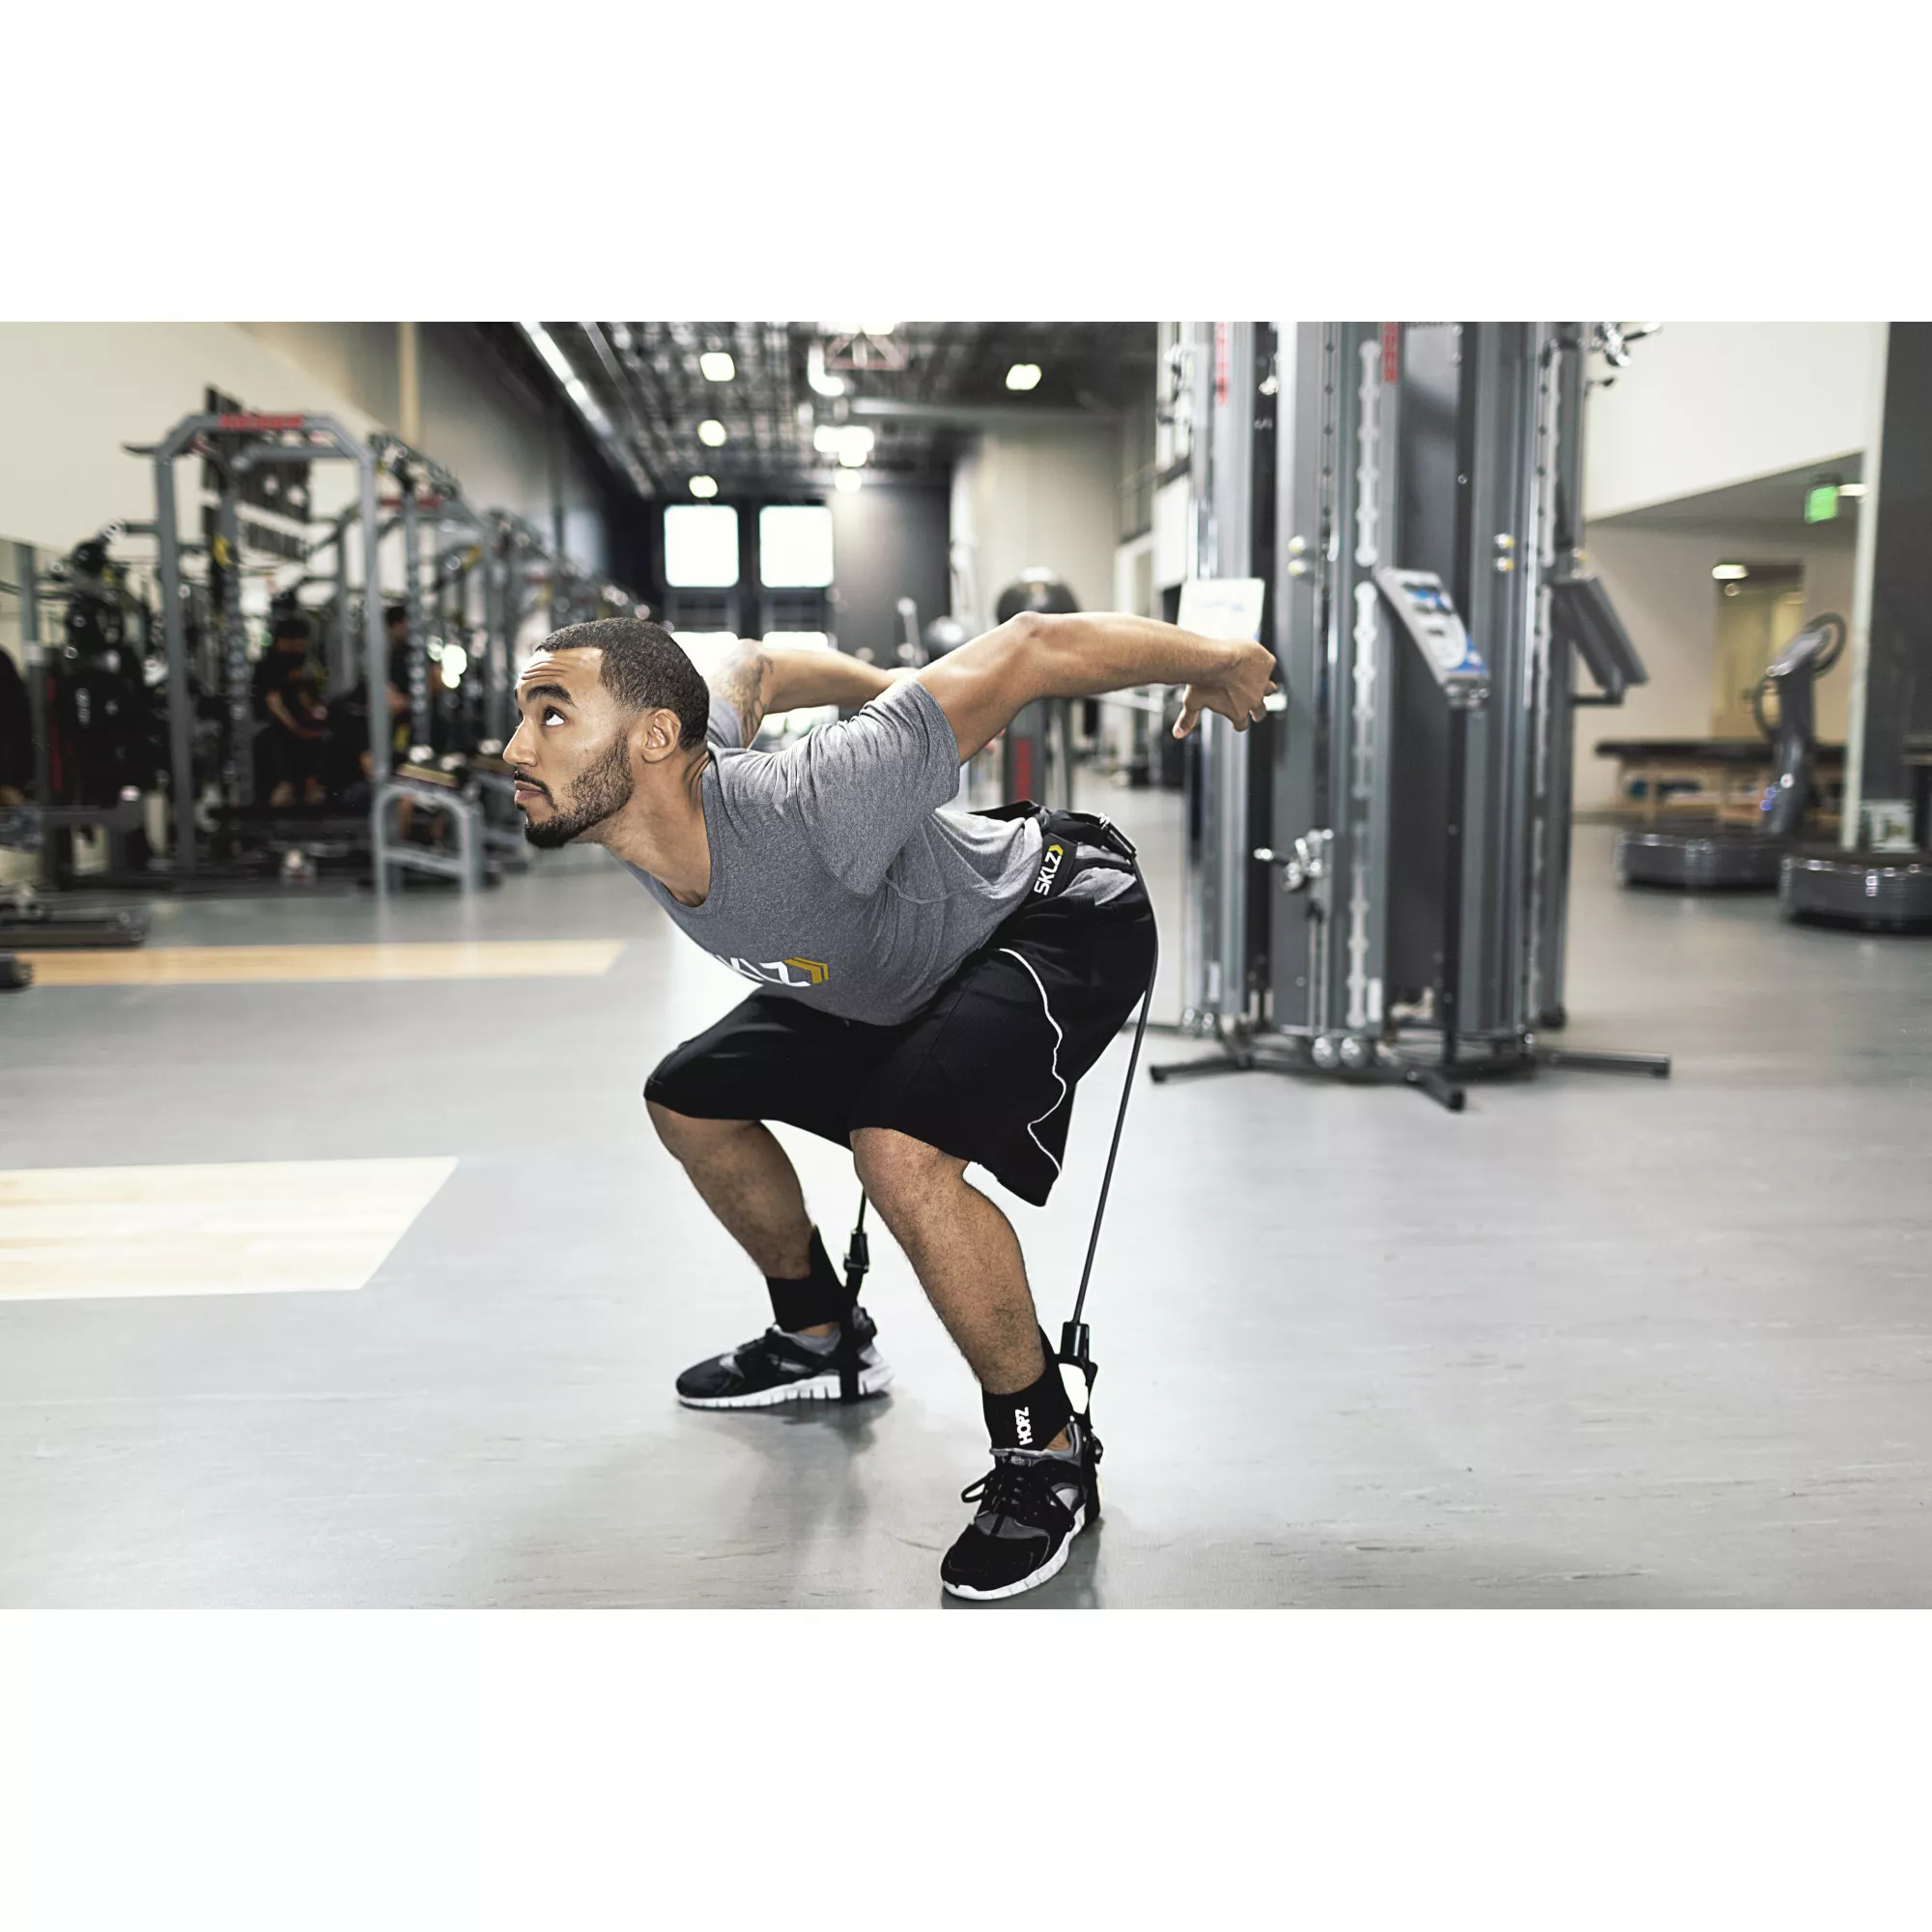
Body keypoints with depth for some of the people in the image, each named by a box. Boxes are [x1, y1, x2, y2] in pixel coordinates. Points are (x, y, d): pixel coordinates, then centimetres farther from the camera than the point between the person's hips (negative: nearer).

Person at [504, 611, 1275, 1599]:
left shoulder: (805, 808, -40)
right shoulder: (628, 804, -17)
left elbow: (1031, 650, -33)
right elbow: (752, 664, 2)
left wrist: (1216, 663, -20)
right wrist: (886, 689, 17)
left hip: (1060, 918, -9)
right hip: (896, 981, 9)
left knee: (898, 1147, -33)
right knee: (689, 1101, 15)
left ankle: (1048, 1453, -12)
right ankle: (821, 1336, 36)